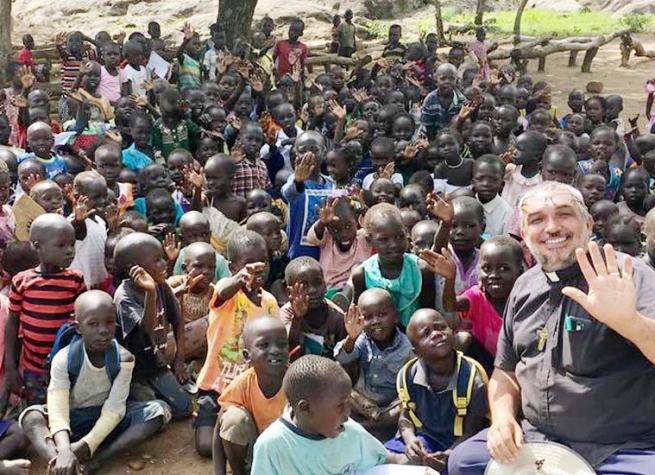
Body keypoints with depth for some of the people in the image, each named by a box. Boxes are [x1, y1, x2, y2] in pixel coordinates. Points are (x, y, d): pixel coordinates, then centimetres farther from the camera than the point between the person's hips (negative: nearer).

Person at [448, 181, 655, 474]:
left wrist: (630, 321, -44)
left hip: (622, 450, -6)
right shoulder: (525, 287, 10)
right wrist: (503, 418, 0)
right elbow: (506, 370, 18)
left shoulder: (626, 275, -10)